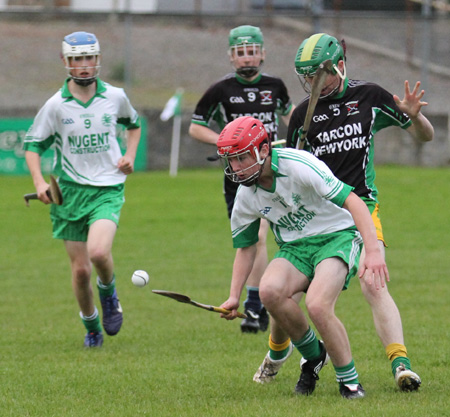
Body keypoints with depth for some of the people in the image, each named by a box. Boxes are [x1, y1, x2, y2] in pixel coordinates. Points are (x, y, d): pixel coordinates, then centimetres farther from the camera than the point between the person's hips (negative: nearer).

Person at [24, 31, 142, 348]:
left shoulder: (115, 97, 1)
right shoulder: (56, 105, -3)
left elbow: (134, 124, 22)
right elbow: (33, 143, 5)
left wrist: (130, 155, 6)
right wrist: (39, 181, -10)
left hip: (107, 189, -1)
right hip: (69, 191, 1)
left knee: (99, 252, -26)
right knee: (80, 269, 2)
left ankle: (109, 292, 7)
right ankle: (91, 327, 25)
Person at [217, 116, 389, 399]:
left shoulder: (298, 165, -22)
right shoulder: (246, 196, -1)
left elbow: (352, 201, -24)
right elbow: (245, 246, 14)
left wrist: (373, 250, -33)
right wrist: (234, 296, 4)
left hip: (336, 235, -6)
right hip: (295, 247, 6)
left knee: (317, 305, -30)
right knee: (270, 290, -26)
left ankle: (349, 381, -10)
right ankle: (312, 354, -1)